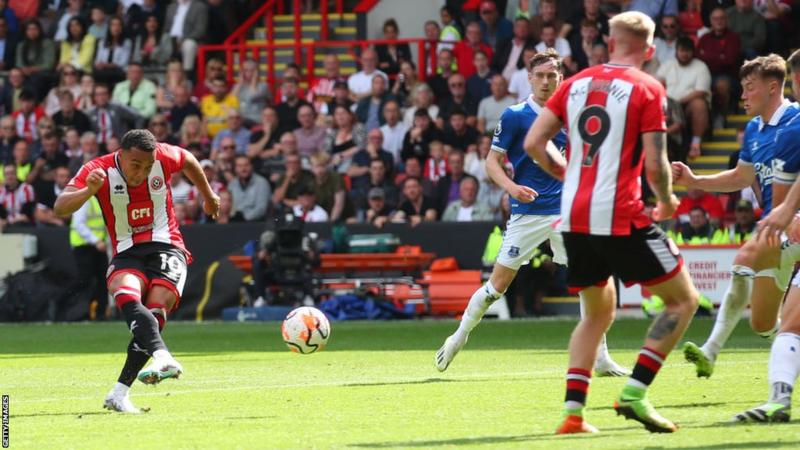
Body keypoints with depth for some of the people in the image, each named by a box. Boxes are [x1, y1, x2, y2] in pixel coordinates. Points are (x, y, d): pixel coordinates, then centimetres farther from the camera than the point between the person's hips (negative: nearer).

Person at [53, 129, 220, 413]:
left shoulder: (163, 157, -6)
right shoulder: (98, 170, -12)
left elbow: (189, 161, 19)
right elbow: (60, 209, -23)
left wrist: (209, 196, 33)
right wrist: (89, 190, -42)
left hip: (166, 248, 1)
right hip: (126, 254, -1)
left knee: (156, 310, -23)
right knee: (127, 296, -35)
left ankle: (119, 393, -20)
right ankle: (162, 356, -56)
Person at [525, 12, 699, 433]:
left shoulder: (576, 83, 10)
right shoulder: (647, 89, -5)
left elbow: (533, 142, 7)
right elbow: (654, 164, -11)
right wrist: (666, 200, 9)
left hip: (573, 218, 6)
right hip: (621, 217, -6)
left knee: (598, 313, 22)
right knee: (683, 300, 7)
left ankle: (573, 410, 8)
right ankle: (634, 392, -7)